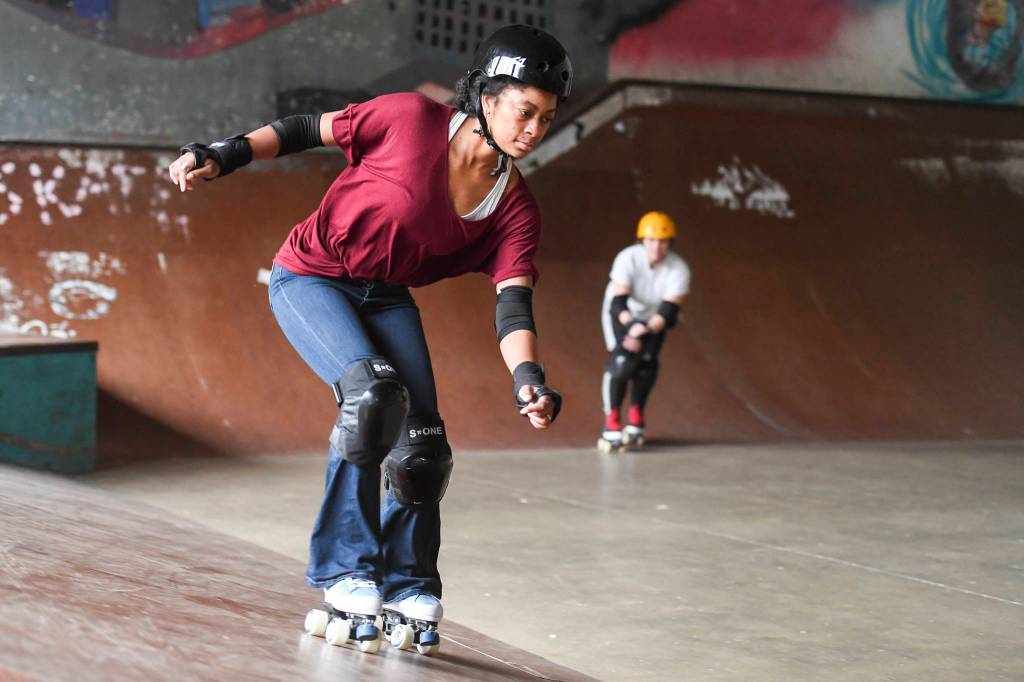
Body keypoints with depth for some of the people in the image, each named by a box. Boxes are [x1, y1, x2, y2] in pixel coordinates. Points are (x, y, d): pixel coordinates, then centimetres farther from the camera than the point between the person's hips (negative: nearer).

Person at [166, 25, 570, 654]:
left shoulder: (516, 209, -10)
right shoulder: (412, 119, -22)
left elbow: (513, 306, -19)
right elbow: (308, 130, -10)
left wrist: (529, 379, -36)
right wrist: (224, 156, -17)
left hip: (387, 297, 5)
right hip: (311, 277, -5)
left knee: (423, 448, -7)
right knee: (373, 393, -28)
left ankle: (409, 591, 14)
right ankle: (347, 577, -18)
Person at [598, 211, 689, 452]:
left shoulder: (678, 269, -25)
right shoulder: (627, 258, -29)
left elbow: (668, 312, -29)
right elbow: (619, 302, -30)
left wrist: (645, 330, -45)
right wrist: (631, 326, -49)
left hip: (653, 318, 2)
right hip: (621, 313, -2)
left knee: (647, 362, -16)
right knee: (622, 360, -22)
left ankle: (636, 416, 9)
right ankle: (611, 422, -14)